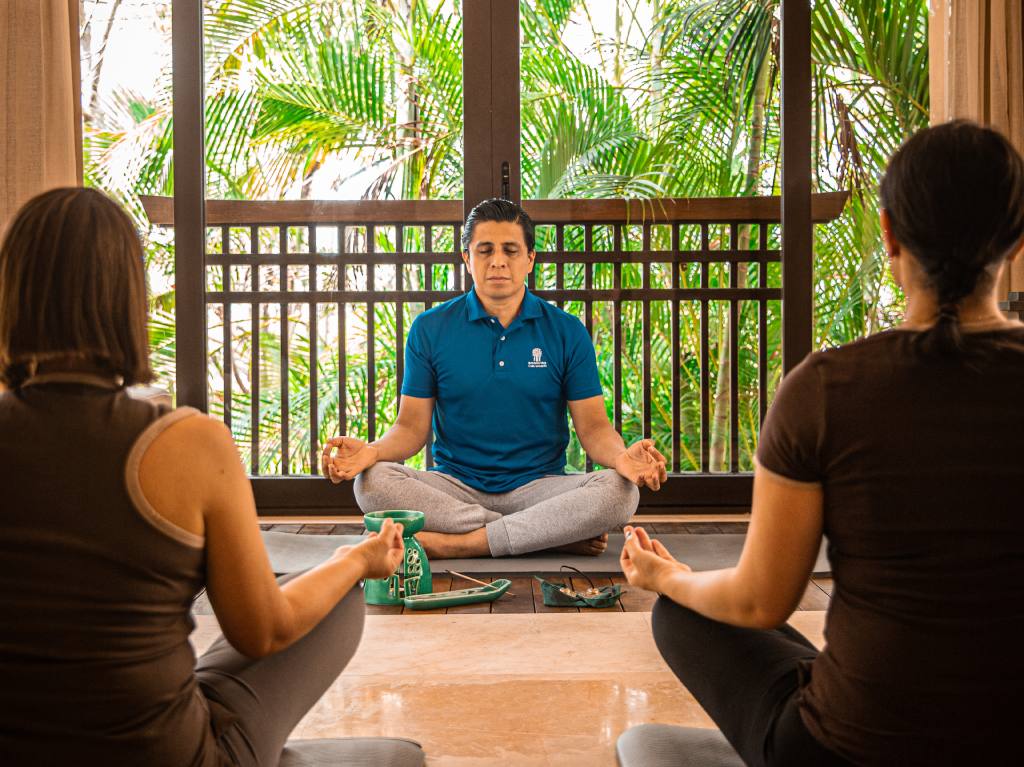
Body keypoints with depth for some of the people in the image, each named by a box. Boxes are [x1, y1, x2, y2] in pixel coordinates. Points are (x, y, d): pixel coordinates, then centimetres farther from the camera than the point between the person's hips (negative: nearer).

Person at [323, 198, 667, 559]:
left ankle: (455, 544, -24)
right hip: (454, 487, 1)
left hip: (538, 486, 0)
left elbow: (593, 426, 1)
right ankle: (558, 536, -24)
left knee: (620, 491, -28)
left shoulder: (566, 332, 4)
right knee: (372, 482, -28)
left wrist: (622, 457, -23)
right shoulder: (429, 329, 4)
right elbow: (412, 427, 2)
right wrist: (372, 450, -21)